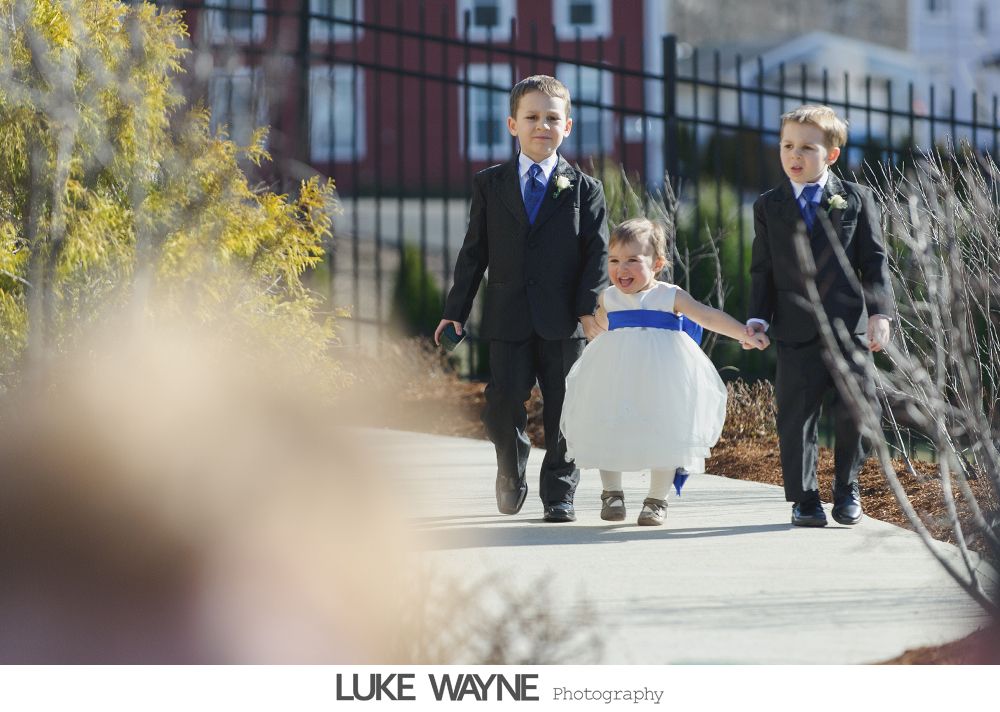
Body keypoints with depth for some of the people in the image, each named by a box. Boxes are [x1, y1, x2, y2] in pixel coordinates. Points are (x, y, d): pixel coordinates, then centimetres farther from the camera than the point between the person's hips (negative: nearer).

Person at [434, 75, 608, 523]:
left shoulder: (585, 190, 5)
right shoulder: (490, 186, 10)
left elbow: (597, 255, 1)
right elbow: (474, 252, 10)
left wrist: (589, 309, -12)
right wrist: (455, 311, 5)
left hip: (563, 320, -1)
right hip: (508, 318, 1)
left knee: (564, 410, 2)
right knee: (502, 408, -4)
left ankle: (559, 494, 14)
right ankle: (511, 476, 23)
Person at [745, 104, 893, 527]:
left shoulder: (855, 200, 5)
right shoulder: (769, 208, 8)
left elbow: (874, 261, 4)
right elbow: (762, 270, 9)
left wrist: (880, 313, -6)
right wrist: (757, 319, -2)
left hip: (850, 325, 0)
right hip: (796, 330, 0)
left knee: (853, 411, 1)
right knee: (796, 413, -3)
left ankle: (847, 488, 21)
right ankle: (803, 497, 7)